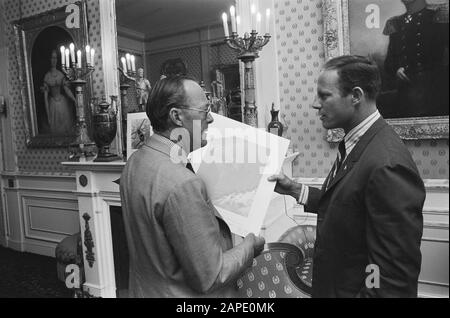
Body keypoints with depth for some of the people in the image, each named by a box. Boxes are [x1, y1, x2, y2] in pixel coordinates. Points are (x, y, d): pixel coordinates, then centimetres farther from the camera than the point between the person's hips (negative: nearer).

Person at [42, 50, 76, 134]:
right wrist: (47, 111, -8)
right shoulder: (47, 76, -5)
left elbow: (66, 89, 1)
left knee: (66, 126, 6)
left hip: (63, 102, 2)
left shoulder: (60, 74, 3)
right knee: (55, 128, 2)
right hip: (53, 104, -2)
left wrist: (74, 99, -13)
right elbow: (45, 94, -5)